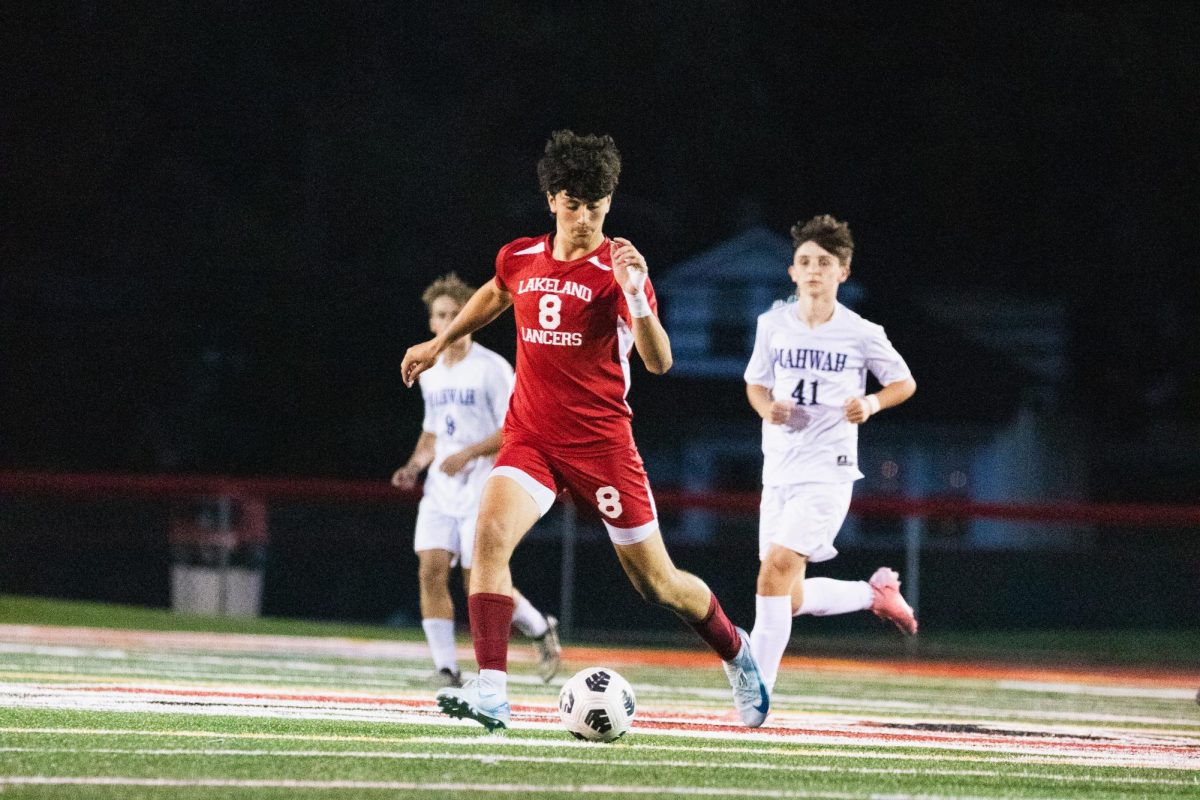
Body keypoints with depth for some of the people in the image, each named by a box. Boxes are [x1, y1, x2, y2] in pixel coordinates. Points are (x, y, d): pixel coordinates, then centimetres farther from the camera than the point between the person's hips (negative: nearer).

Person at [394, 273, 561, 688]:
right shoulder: (430, 375, 13)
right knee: (431, 570, -10)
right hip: (440, 488, 6)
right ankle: (445, 667, -8)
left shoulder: (492, 369, -8)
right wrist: (414, 465, 7)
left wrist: (468, 454, -22)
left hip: (482, 487, -6)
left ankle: (540, 628, 19)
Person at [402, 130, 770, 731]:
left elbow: (658, 363, -21)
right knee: (491, 534, -25)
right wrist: (439, 343, 31)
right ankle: (490, 693, -29)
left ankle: (735, 652, 36)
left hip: (601, 444, -3)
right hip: (530, 438, 3)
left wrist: (635, 298, -36)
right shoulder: (520, 259, 3)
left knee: (656, 582, 6)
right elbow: (495, 295, 30)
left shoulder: (618, 270, -10)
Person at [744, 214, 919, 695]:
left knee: (777, 566, -22)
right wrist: (766, 407, -5)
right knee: (790, 599, 8)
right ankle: (875, 593, 35)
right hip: (778, 471, 5)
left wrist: (872, 404, -12)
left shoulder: (861, 334, -5)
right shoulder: (773, 325, 4)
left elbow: (905, 383, 8)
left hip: (828, 471, -5)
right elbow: (756, 382, 17)